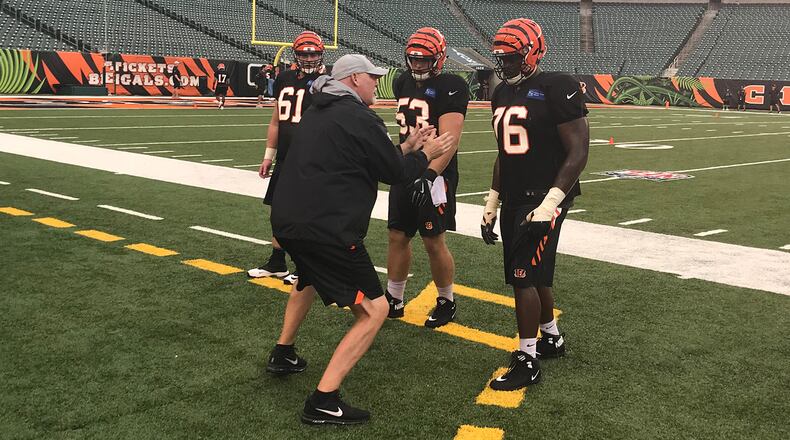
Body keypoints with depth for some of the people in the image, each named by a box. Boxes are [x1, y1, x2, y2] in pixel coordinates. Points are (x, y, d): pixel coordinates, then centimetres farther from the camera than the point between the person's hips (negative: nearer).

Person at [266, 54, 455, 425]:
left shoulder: (317, 113, 18)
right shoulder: (359, 117, -9)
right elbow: (395, 173, 0)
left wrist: (406, 146, 26)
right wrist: (426, 153, 16)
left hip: (286, 220, 9)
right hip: (326, 230, -9)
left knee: (309, 277, 39)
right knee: (374, 310, -3)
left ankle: (283, 355, 46)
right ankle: (323, 402, -9)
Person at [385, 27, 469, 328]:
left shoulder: (450, 87, -13)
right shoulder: (403, 83, 9)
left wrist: (429, 175, -31)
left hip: (434, 175, -7)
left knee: (434, 242, 0)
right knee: (398, 237, 10)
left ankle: (447, 302, 19)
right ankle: (394, 300, 23)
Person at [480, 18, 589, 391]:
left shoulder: (557, 88, -13)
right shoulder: (502, 93, 11)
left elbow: (578, 153, -15)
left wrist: (549, 204, -21)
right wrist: (491, 204, 17)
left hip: (544, 197, -8)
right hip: (513, 198, 8)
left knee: (524, 277, -8)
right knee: (532, 275, 16)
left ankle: (527, 362, 4)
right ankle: (551, 338, 36)